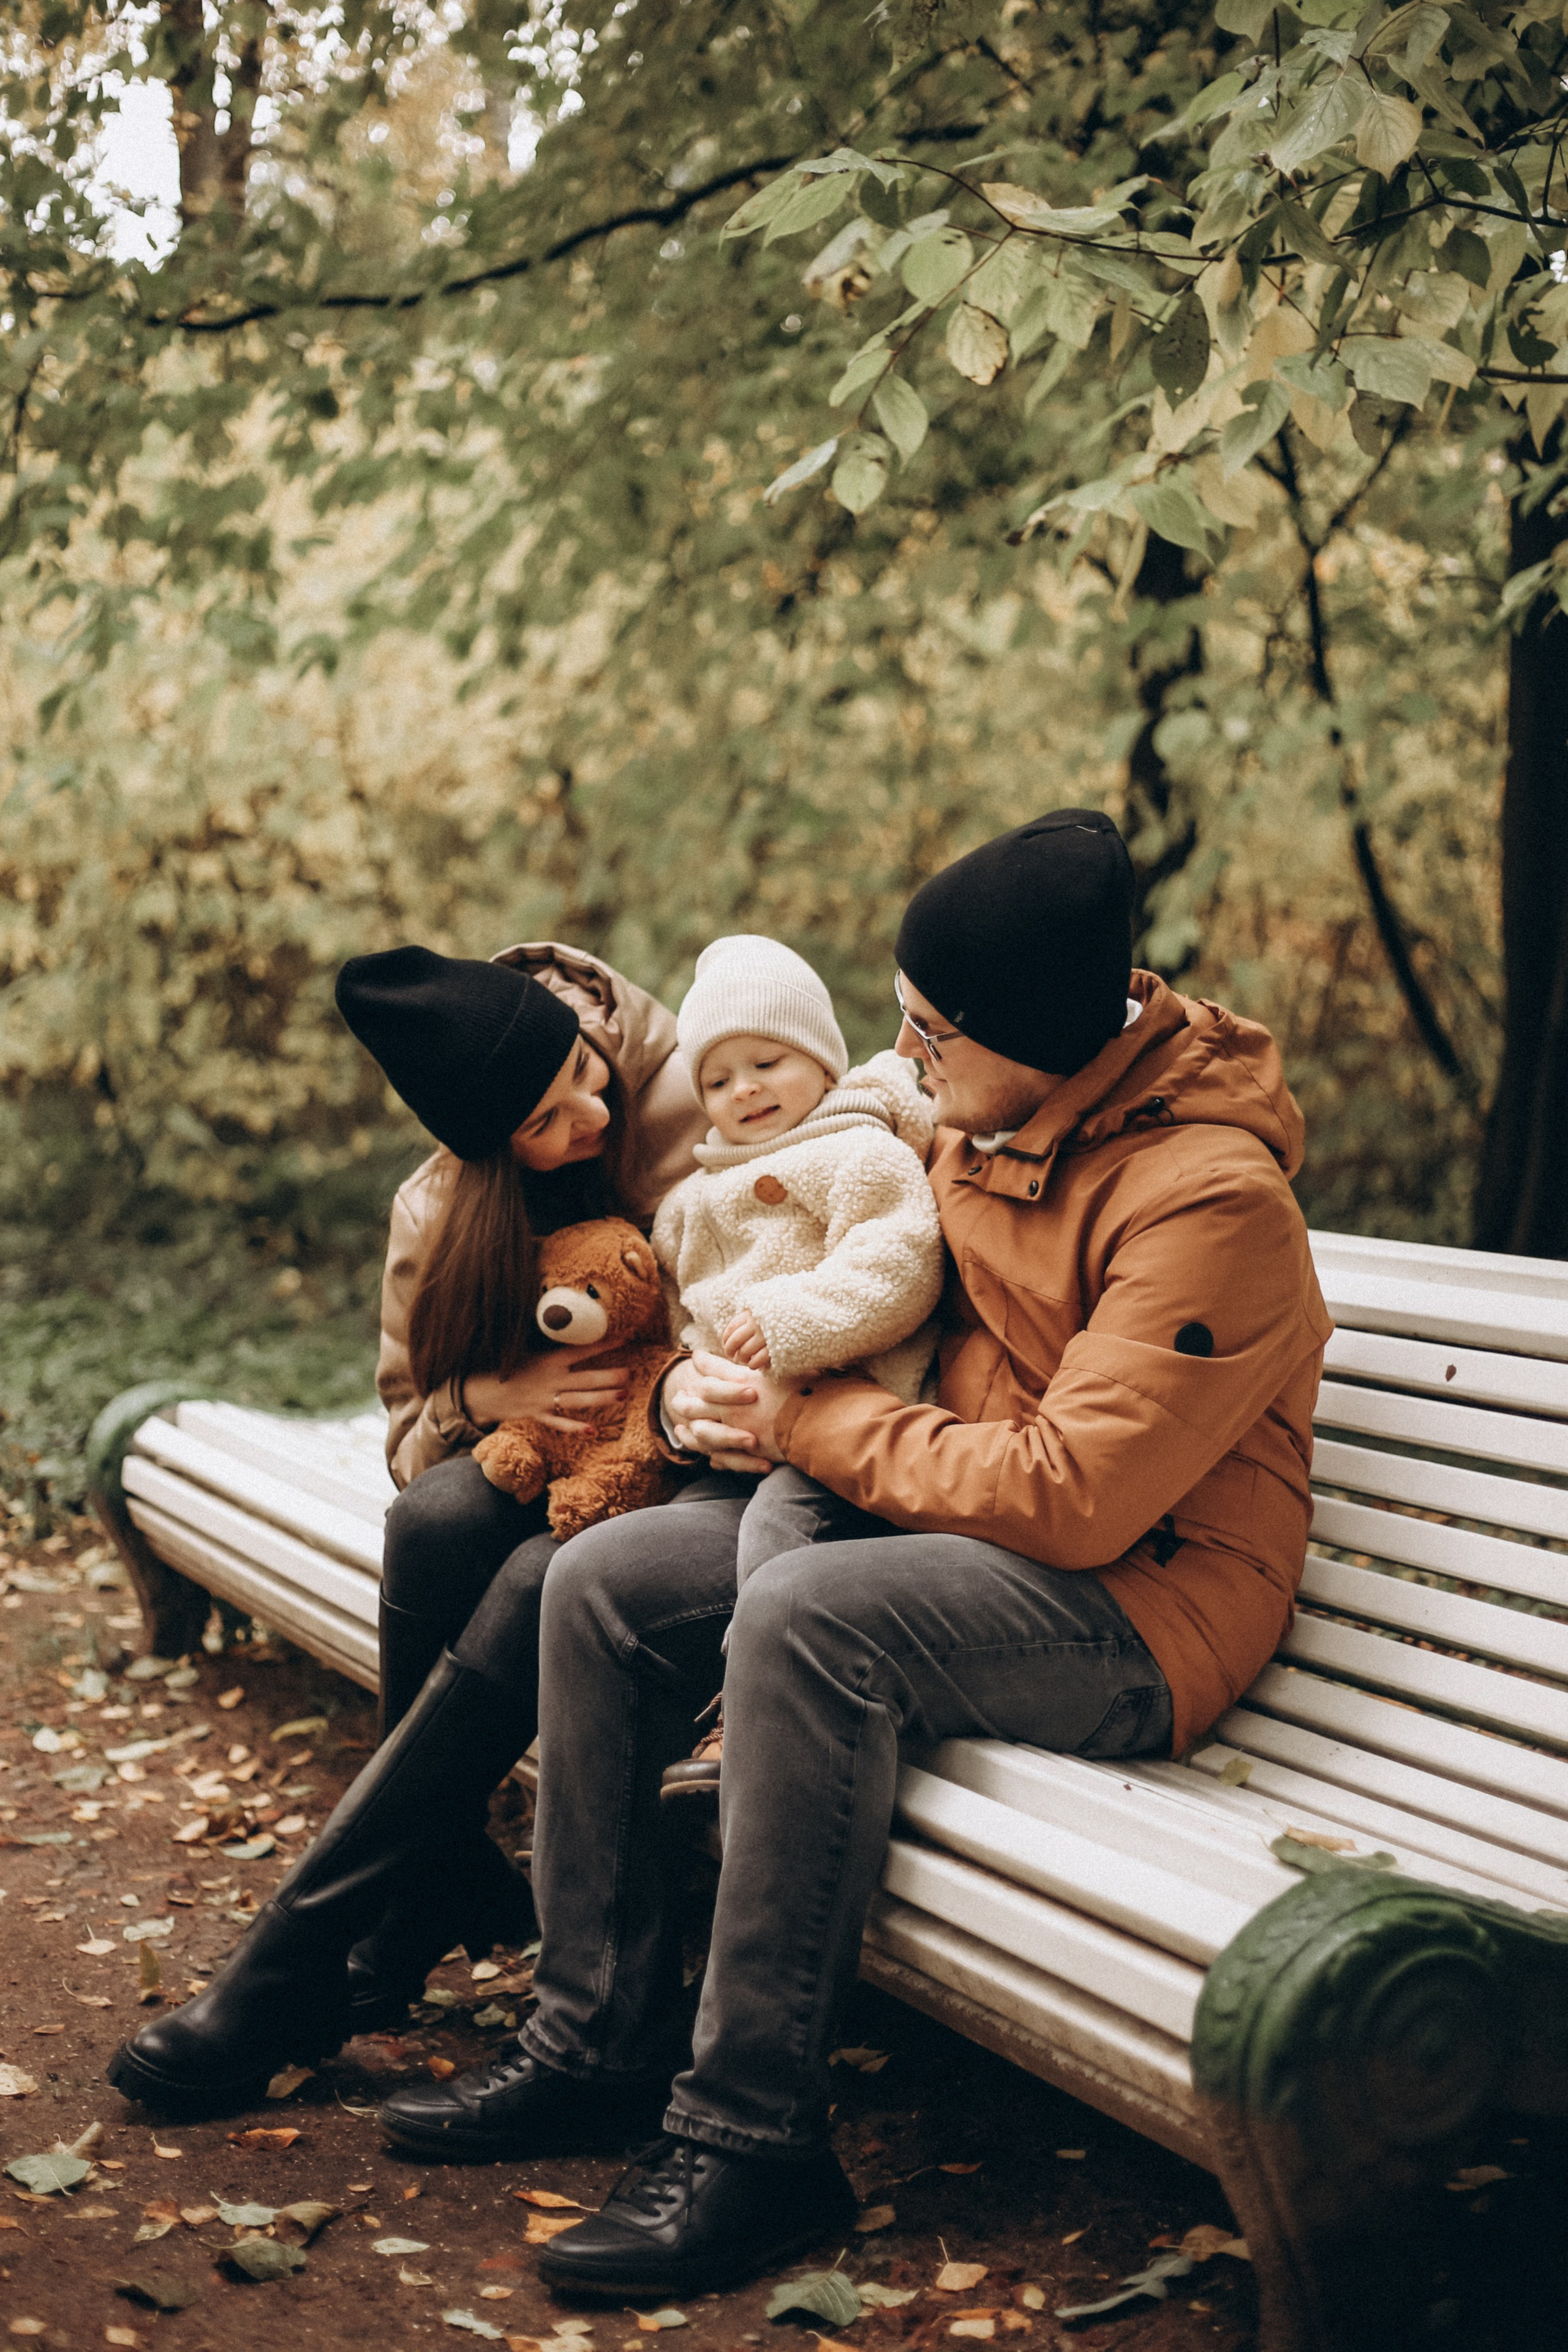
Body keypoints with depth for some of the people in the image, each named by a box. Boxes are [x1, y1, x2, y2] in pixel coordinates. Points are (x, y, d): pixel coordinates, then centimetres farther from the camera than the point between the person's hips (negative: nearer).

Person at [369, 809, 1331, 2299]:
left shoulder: (1211, 1200, -21)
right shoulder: (981, 1127, 4)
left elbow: (1070, 1494, -26)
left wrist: (807, 1426, -17)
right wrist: (716, 1381, -3)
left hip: (1136, 1605, -9)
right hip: (939, 1528, 9)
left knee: (805, 1615, -35)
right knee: (604, 1582, -4)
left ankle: (754, 2136, -26)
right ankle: (596, 2038, 4)